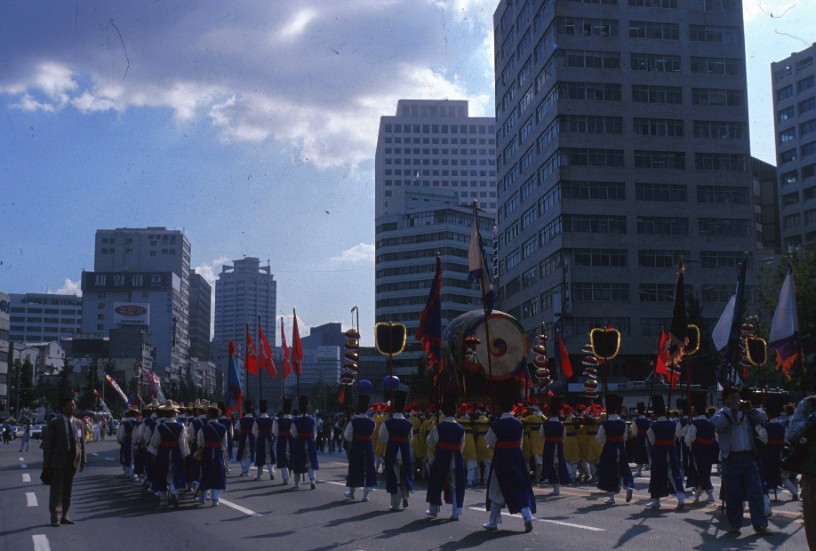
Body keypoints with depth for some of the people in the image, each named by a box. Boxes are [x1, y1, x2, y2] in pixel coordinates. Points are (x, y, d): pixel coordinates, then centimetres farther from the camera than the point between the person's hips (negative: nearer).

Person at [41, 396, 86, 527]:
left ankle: (64, 515, 19)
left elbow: (82, 442, 10)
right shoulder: (54, 423, -5)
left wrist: (82, 461, 6)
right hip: (57, 462, -4)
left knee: (67, 490, 10)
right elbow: (47, 444, -5)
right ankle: (55, 517, 2)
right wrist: (47, 464, -9)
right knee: (56, 490, -3)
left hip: (72, 462, 4)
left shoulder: (78, 423, 7)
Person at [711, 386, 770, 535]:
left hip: (748, 457, 3)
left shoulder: (747, 412, 15)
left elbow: (762, 418, 1)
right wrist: (732, 411, -19)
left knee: (755, 490, -3)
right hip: (731, 459, -2)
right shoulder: (721, 413, 5)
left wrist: (751, 409, -14)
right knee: (732, 493, 1)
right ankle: (735, 524, 12)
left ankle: (760, 524, -1)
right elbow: (717, 423, -15)